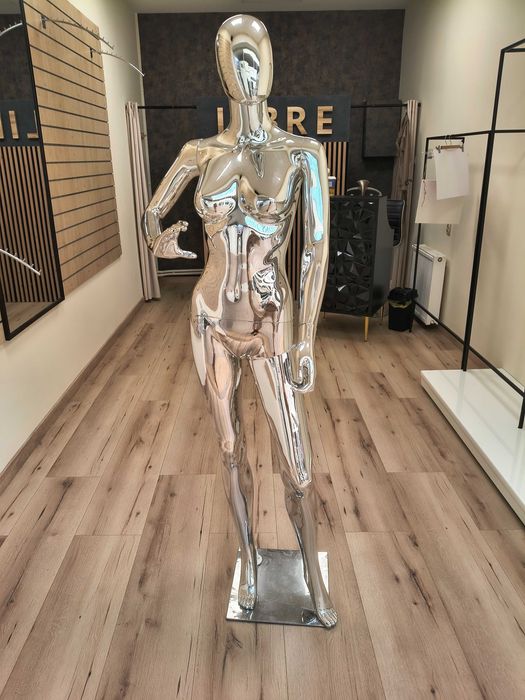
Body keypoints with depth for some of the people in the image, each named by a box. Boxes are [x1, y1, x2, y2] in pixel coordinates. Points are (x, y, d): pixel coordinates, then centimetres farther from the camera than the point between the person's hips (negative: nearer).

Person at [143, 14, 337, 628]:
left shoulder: (304, 153, -8)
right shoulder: (200, 152, 0)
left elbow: (317, 250, -13)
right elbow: (152, 215, 18)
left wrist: (306, 341, -15)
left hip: (269, 329, -2)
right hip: (212, 321, 3)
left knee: (297, 467, 2)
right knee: (231, 451, 16)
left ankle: (313, 572, 33)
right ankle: (249, 558, 42)